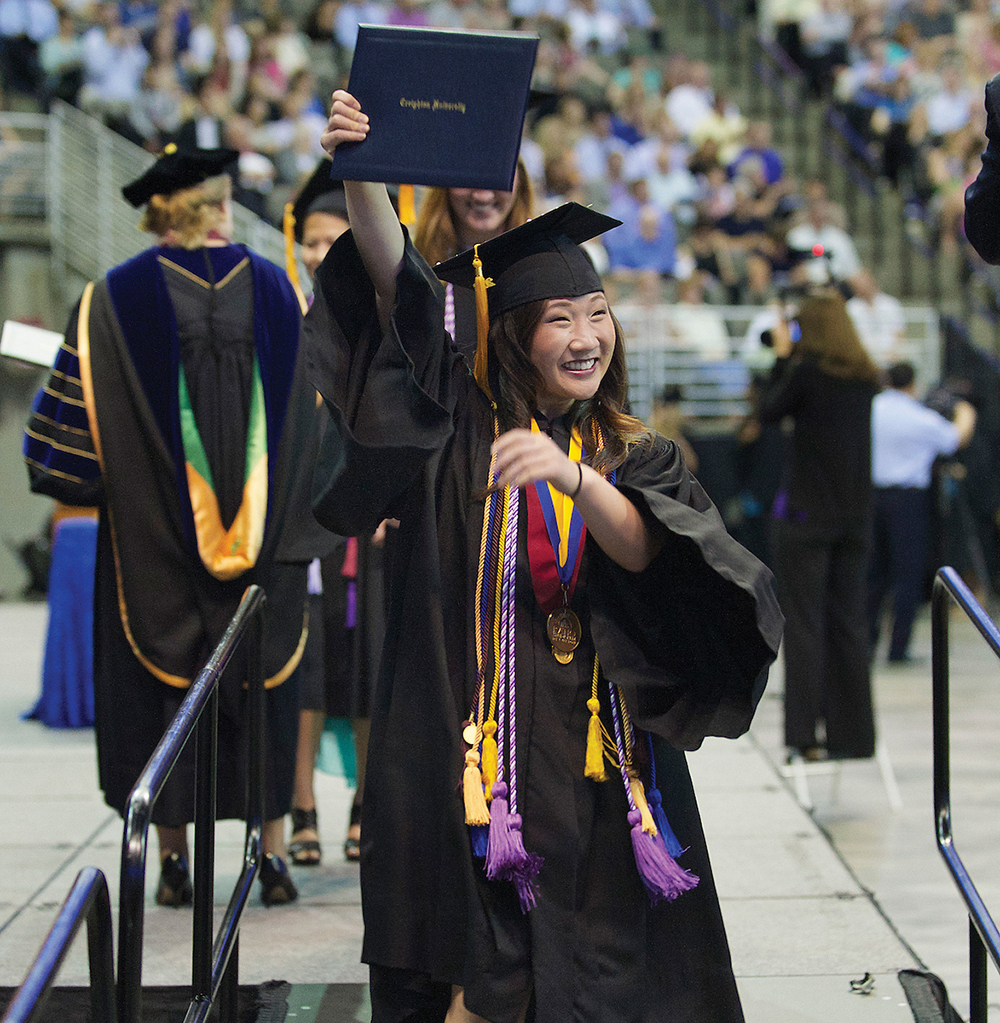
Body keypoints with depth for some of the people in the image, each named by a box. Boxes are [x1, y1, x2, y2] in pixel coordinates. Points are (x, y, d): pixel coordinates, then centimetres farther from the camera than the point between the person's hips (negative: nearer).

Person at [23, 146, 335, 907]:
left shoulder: (115, 300, -6)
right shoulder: (272, 289, 2)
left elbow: (73, 436, -5)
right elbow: (306, 422, 7)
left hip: (155, 538, -2)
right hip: (263, 545, 2)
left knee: (163, 687, 7)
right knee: (263, 683, 11)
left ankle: (175, 859, 11)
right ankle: (274, 854, 11)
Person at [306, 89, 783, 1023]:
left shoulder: (639, 459, 11)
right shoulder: (464, 427, 5)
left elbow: (639, 550, -10)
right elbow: (396, 285, -7)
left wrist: (571, 475, -27)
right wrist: (362, 173, -19)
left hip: (598, 753, 2)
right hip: (470, 736, -2)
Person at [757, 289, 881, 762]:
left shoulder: (807, 371, -12)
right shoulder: (865, 376, 7)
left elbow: (770, 411, 0)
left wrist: (782, 357, 7)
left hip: (807, 511, -5)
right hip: (855, 512, 6)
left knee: (803, 621, -1)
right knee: (848, 620, 11)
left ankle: (805, 732, -3)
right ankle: (852, 732, 14)